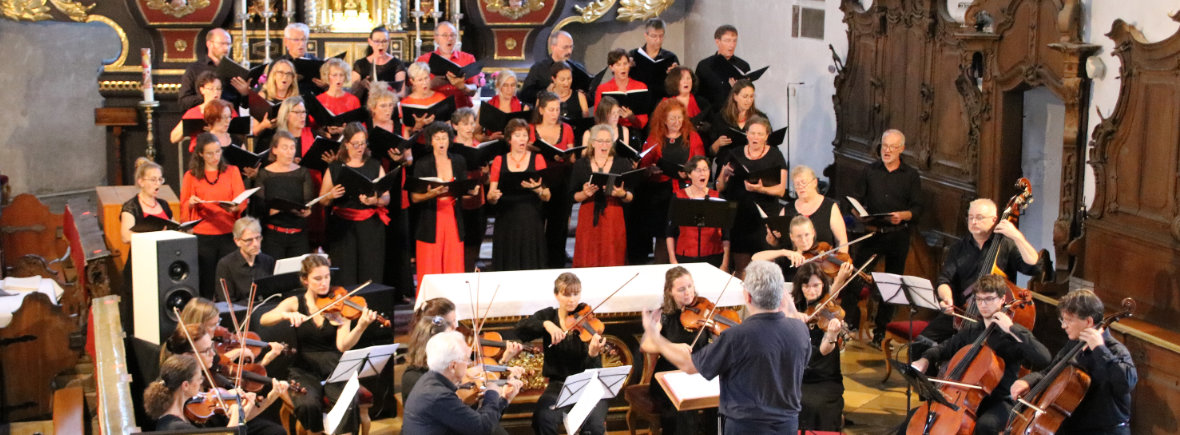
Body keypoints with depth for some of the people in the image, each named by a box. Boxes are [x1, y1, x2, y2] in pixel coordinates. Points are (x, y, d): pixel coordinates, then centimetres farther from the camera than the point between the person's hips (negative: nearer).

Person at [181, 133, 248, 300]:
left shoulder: (232, 171, 10)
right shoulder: (191, 175, 8)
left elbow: (242, 200, 1)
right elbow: (184, 207, 9)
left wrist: (235, 207, -22)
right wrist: (190, 203, -13)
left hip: (229, 234, 1)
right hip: (203, 235, -1)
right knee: (206, 282, -2)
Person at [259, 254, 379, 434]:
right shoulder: (295, 303, 4)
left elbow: (343, 345, -11)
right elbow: (264, 319, -12)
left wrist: (361, 326, -29)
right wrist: (286, 315, -31)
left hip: (335, 370, -1)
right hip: (306, 372, 1)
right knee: (308, 405, -30)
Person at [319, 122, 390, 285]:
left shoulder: (375, 167, 11)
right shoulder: (334, 168, 9)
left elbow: (386, 197, 6)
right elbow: (322, 201, 9)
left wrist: (375, 201, -14)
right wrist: (331, 195, -12)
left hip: (371, 225, 0)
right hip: (343, 226, 0)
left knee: (370, 273, -5)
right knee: (346, 275, -5)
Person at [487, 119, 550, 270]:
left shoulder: (537, 160, 7)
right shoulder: (499, 161, 9)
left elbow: (547, 197, 2)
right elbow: (490, 198, 6)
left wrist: (537, 189, -19)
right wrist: (493, 196, -17)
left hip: (531, 222, 0)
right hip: (506, 222, 1)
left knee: (530, 267, -4)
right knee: (507, 267, -3)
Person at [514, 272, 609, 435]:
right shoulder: (547, 316, 5)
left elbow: (593, 370, -12)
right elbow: (520, 330, -13)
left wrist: (593, 353, -35)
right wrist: (545, 324, -28)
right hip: (559, 384, 2)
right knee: (542, 419, -27)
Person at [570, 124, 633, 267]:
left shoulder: (622, 164, 8)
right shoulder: (580, 165, 8)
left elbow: (631, 197, 5)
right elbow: (573, 196, 6)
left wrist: (622, 194, -15)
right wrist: (585, 194, -14)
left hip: (614, 220, 0)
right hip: (588, 220, 0)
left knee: (613, 263, -3)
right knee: (587, 263, -3)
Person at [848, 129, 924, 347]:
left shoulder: (911, 175, 5)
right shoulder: (870, 171, 9)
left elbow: (917, 208, 1)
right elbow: (855, 198, 7)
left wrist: (903, 215, -19)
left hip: (898, 237, 0)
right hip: (872, 232, 0)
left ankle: (880, 332, 19)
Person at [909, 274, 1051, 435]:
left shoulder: (1015, 333, -5)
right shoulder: (970, 331, 12)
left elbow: (1044, 359, -22)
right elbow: (945, 348, 28)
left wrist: (1012, 330, -21)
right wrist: (925, 359, 5)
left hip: (1000, 401, -5)